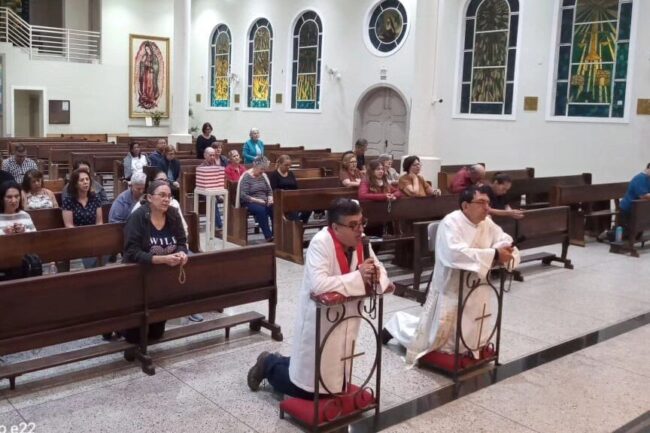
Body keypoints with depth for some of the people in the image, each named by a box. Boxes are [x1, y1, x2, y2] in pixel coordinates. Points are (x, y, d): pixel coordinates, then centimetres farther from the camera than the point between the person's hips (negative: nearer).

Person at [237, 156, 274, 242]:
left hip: (264, 202, 5)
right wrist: (257, 200, -21)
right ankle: (268, 236, -32)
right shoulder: (246, 177, -8)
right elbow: (243, 196, -15)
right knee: (261, 210, -37)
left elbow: (270, 190, 16)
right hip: (250, 202, -5)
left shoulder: (263, 175, 12)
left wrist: (270, 198, -6)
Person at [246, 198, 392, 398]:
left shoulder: (360, 241, -3)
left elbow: (379, 268, 6)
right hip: (318, 322, -7)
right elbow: (318, 284, -36)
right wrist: (358, 278, -33)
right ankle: (269, 364, 32)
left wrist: (375, 275, -18)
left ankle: (280, 361, 42)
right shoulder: (321, 243, -24)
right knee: (308, 388, 4)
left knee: (336, 384, 21)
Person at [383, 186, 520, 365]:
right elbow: (455, 254, -37)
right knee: (431, 338, 11)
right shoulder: (451, 222, -23)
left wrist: (505, 251, -25)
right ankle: (399, 322, 35)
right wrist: (494, 255, -38)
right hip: (449, 290, -6)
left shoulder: (487, 223, -1)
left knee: (467, 341, 12)